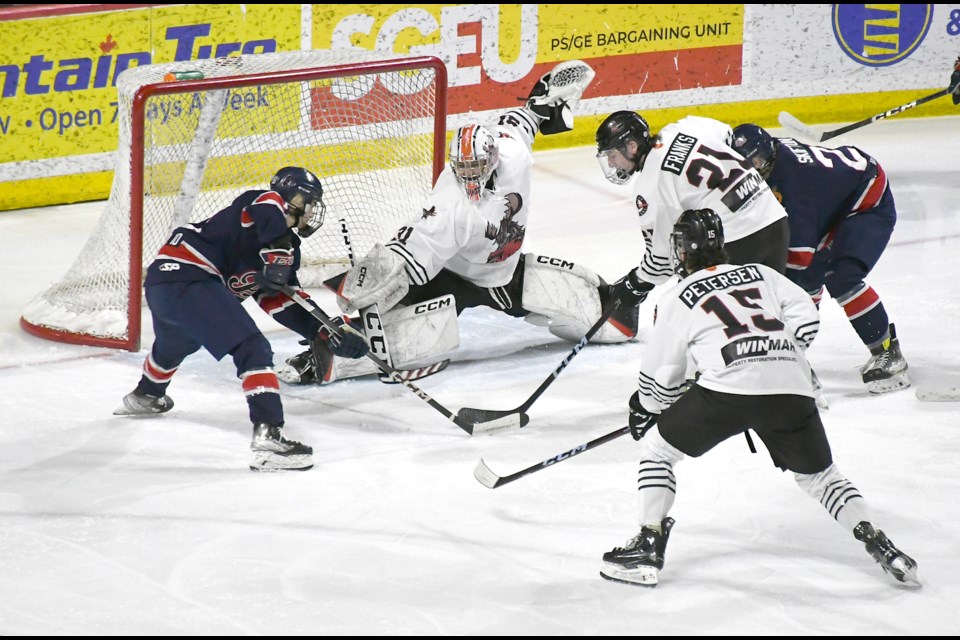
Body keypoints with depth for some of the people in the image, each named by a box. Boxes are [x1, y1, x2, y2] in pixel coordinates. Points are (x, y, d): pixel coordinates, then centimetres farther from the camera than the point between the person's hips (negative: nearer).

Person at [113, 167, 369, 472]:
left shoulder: (286, 247, 23)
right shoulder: (269, 204, -1)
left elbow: (283, 302, 16)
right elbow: (266, 206, -27)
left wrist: (328, 331, 6)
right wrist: (279, 252, -30)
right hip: (188, 281, -11)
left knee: (175, 344, 41)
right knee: (252, 350, -18)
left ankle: (144, 397, 71)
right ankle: (267, 436, -31)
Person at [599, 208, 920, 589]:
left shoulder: (677, 299, 15)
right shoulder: (759, 273, 24)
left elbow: (660, 374, 19)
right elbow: (806, 317, 12)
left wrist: (645, 411, 37)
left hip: (728, 386, -4)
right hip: (792, 387, 4)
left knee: (657, 447, 14)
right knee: (818, 474, 22)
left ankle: (648, 548, 6)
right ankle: (877, 543, 5)